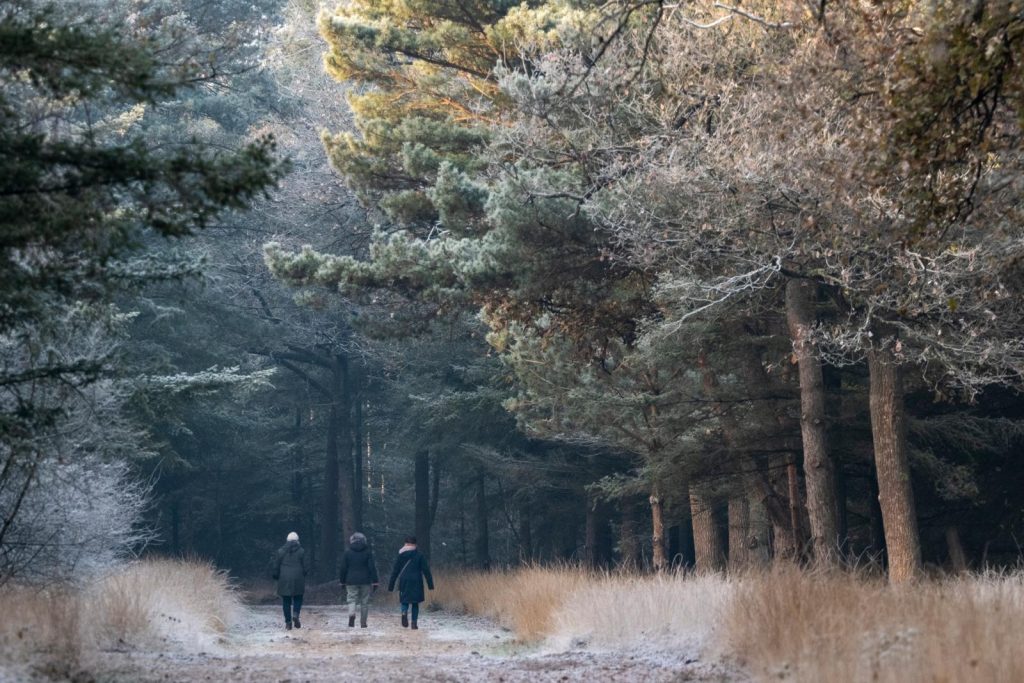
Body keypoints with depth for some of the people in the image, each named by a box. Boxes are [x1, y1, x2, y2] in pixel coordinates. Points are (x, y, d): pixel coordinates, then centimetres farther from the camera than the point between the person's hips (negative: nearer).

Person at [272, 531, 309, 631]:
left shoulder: (280, 551, 0)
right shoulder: (301, 551, -2)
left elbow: (276, 567, 1)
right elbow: (306, 567, -1)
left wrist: (276, 577, 15)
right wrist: (303, 575, 17)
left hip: (284, 580, 1)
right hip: (298, 580, -1)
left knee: (286, 601, 6)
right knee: (298, 599, 12)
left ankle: (288, 622, 4)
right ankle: (295, 614, -14)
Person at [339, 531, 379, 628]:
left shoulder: (347, 553, 2)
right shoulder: (368, 552, 0)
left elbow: (343, 569, 5)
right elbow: (372, 568, -3)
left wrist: (343, 582, 13)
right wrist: (375, 582, 0)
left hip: (351, 581, 0)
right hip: (365, 581, 0)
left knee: (351, 599, 2)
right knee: (364, 602, 8)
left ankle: (351, 614, -27)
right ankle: (363, 623, 9)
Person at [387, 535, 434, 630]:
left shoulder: (401, 555, 4)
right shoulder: (419, 555, 0)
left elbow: (395, 571, 7)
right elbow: (426, 570, -2)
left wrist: (390, 586, 11)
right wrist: (430, 584, 1)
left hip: (404, 582, 1)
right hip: (416, 582, -1)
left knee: (404, 601, 9)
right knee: (415, 603, 10)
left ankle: (404, 613, -23)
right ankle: (414, 622, 2)